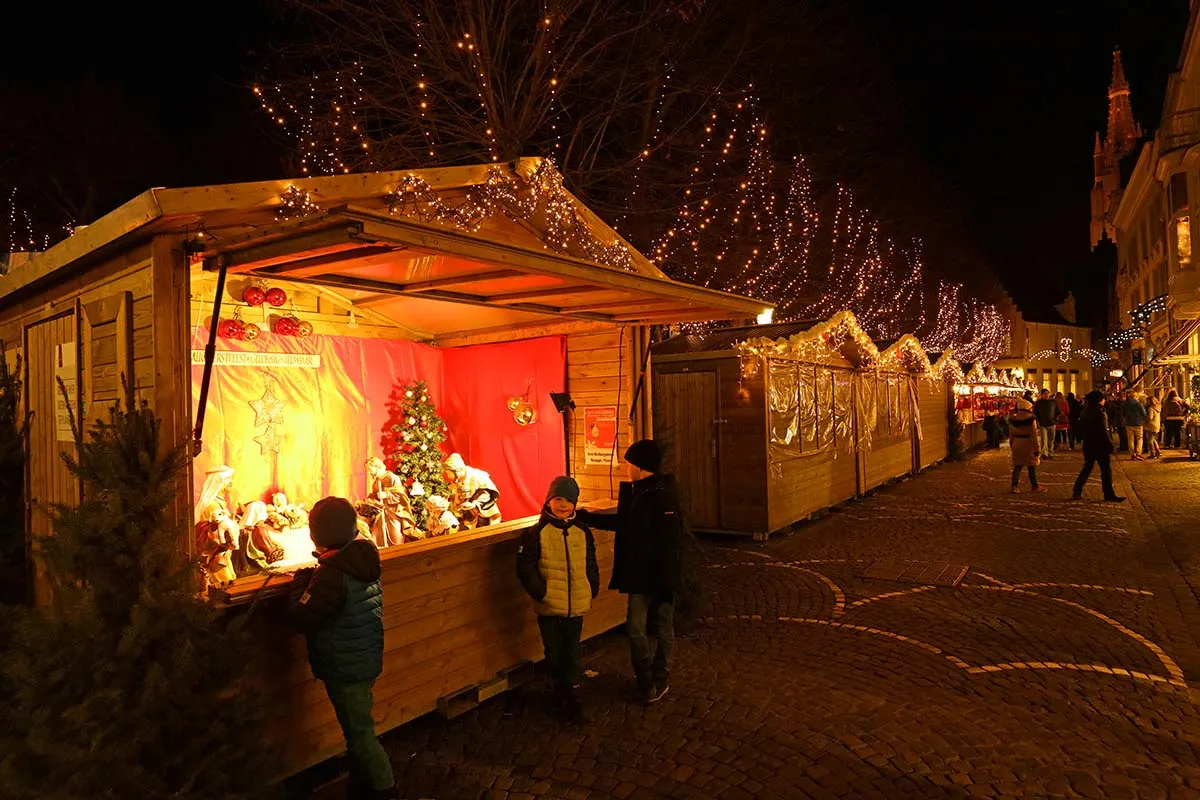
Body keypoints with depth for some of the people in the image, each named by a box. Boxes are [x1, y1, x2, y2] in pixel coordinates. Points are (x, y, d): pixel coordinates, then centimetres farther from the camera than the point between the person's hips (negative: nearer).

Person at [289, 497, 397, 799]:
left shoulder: (332, 574, -27)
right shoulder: (364, 558, -2)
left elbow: (304, 618, -22)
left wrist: (301, 578, -10)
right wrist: (315, 574, 5)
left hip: (345, 668, -8)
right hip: (367, 660, 8)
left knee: (359, 733, 8)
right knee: (360, 727, 23)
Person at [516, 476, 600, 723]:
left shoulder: (582, 532, 2)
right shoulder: (536, 533, -9)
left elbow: (591, 565, 11)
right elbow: (525, 566, -9)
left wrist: (592, 591, 5)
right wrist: (540, 592, -14)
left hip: (576, 605, 2)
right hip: (548, 607, -2)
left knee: (572, 651, 10)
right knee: (553, 651, 14)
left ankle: (572, 695, 22)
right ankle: (559, 687, 36)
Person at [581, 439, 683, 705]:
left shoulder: (663, 495, -22)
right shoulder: (635, 491, 5)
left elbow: (671, 542, -23)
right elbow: (624, 522, 21)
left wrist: (666, 581, -22)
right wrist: (589, 517, 17)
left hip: (660, 575, -7)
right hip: (639, 574, 7)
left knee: (663, 629, 10)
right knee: (635, 628, 9)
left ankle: (658, 679, 27)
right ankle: (646, 680, 27)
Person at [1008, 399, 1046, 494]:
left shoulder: (1012, 419, 0)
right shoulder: (1031, 419, -15)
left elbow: (1011, 435, 7)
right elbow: (1034, 435, -14)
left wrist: (1011, 445, 17)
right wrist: (1036, 448, -9)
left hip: (1017, 446, 4)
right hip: (1028, 446, -4)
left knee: (1017, 467, 9)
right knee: (1031, 467, 6)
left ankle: (1014, 486, 5)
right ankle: (1035, 486, 16)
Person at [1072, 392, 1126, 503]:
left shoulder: (1085, 411, 8)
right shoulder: (1099, 412, -15)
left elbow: (1081, 428, 14)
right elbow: (1103, 431, -18)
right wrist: (1110, 444, -13)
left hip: (1088, 444, 8)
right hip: (1100, 444, -8)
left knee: (1087, 468, 13)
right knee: (1106, 469, 1)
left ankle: (1076, 492, 11)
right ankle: (1109, 494, 5)